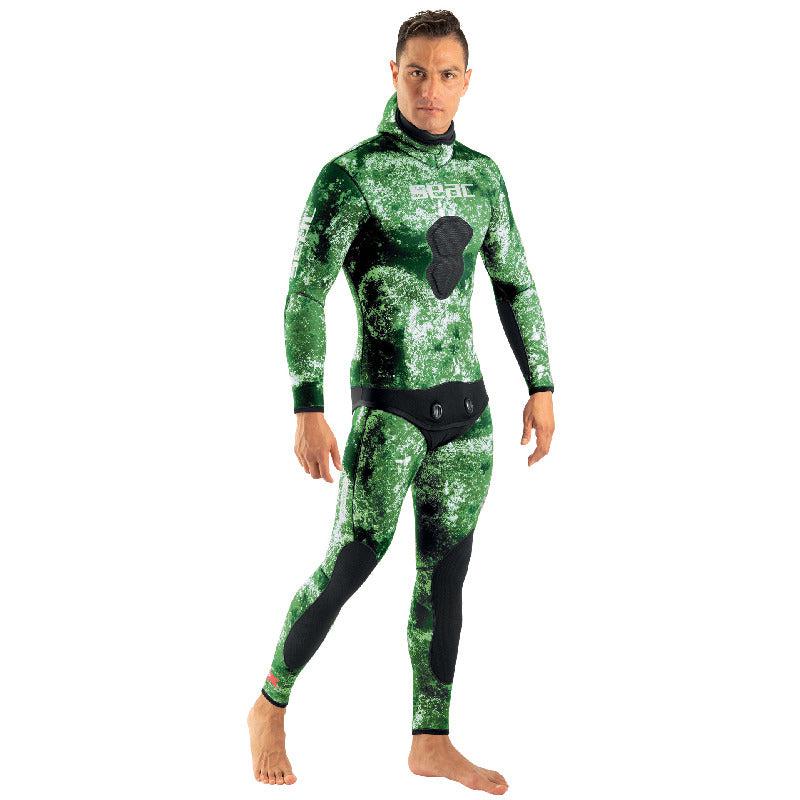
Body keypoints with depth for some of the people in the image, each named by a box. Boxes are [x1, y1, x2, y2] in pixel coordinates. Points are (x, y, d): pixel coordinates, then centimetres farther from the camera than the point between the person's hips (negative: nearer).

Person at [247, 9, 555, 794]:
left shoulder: (481, 174, 8)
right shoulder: (351, 173, -10)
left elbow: (515, 284, 16)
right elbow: (304, 294, -13)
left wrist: (541, 388, 11)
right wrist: (307, 410, -19)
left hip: (466, 405, 5)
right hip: (388, 405, -5)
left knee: (444, 574, 8)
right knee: (352, 560, -11)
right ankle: (271, 708, 10)